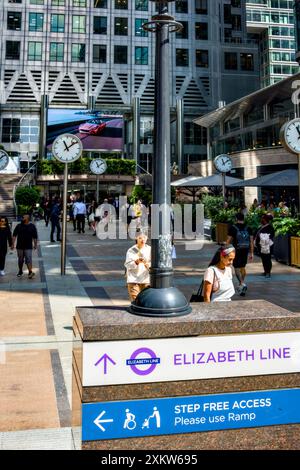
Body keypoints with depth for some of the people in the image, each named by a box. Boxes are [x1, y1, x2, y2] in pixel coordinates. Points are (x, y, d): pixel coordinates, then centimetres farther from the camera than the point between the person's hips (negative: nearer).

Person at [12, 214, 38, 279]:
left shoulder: (32, 226, 0)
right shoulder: (19, 226, 3)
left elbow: (35, 237, 4)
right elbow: (14, 235, 4)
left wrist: (35, 244, 3)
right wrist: (13, 244, -3)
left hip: (28, 247, -2)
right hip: (19, 246, 3)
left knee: (28, 259, -10)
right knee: (20, 260, 12)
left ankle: (30, 272, -13)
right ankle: (20, 271, 28)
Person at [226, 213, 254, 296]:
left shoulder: (233, 228, -7)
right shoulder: (248, 228, 4)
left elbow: (228, 240, -7)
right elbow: (251, 241, 4)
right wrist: (251, 253, 10)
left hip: (236, 251, -4)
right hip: (245, 251, 4)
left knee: (237, 268, 1)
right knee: (243, 267, 18)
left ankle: (242, 283, -18)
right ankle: (241, 285, 28)